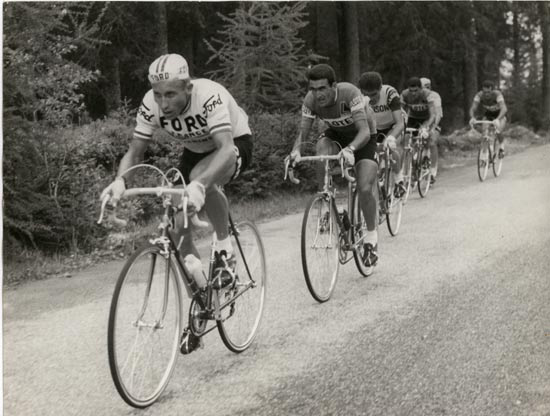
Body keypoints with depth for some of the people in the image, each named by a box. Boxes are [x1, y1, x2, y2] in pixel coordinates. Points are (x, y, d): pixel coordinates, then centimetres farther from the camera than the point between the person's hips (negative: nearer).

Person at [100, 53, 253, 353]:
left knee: (201, 179, -39)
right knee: (179, 228, -8)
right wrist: (120, 181, -41)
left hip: (235, 143, -5)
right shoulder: (152, 104, -22)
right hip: (195, 151, 5)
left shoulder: (209, 96, -36)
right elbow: (135, 151, -19)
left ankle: (225, 247, -14)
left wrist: (199, 185, -64)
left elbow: (225, 148, -47)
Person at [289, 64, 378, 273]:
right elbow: (303, 132, -18)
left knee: (365, 189, -19)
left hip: (360, 138, -3)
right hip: (335, 135, 3)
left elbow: (364, 131, -39)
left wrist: (350, 149, -58)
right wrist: (295, 150, -40)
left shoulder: (350, 93, -34)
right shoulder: (310, 100, -22)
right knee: (322, 148, -34)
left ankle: (372, 236, 6)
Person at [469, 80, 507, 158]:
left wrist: (497, 119, -66)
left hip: (499, 114, -3)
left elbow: (504, 108, -48)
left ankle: (501, 147, 6)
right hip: (487, 114, 3)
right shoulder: (479, 95, -28)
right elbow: (473, 108, -33)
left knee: (498, 132, -25)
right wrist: (472, 117, -55)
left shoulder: (497, 94, -36)